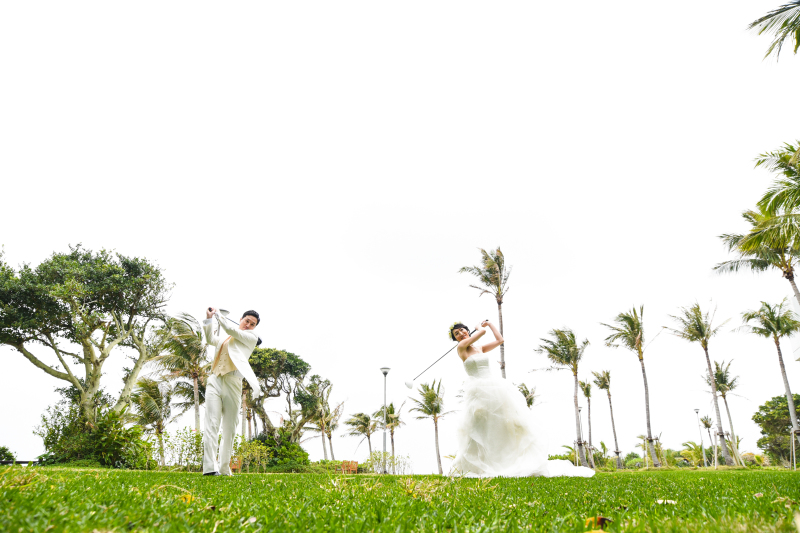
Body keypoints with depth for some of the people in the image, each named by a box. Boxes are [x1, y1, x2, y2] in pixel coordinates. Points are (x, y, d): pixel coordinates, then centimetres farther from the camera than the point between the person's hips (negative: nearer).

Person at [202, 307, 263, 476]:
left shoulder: (251, 337, 13)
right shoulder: (225, 339, 28)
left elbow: (231, 330, 4)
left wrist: (218, 315, 14)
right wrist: (209, 318, 13)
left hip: (232, 382, -3)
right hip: (214, 381, 3)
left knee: (230, 428, -1)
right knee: (212, 424, -10)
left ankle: (224, 470, 6)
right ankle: (209, 467, -16)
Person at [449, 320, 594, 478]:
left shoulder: (480, 348, 16)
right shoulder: (461, 347, 0)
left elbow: (500, 340, 18)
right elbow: (482, 332, -5)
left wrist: (489, 324, 26)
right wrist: (479, 328, 17)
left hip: (495, 388, 5)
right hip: (478, 391, -5)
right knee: (479, 430, -3)